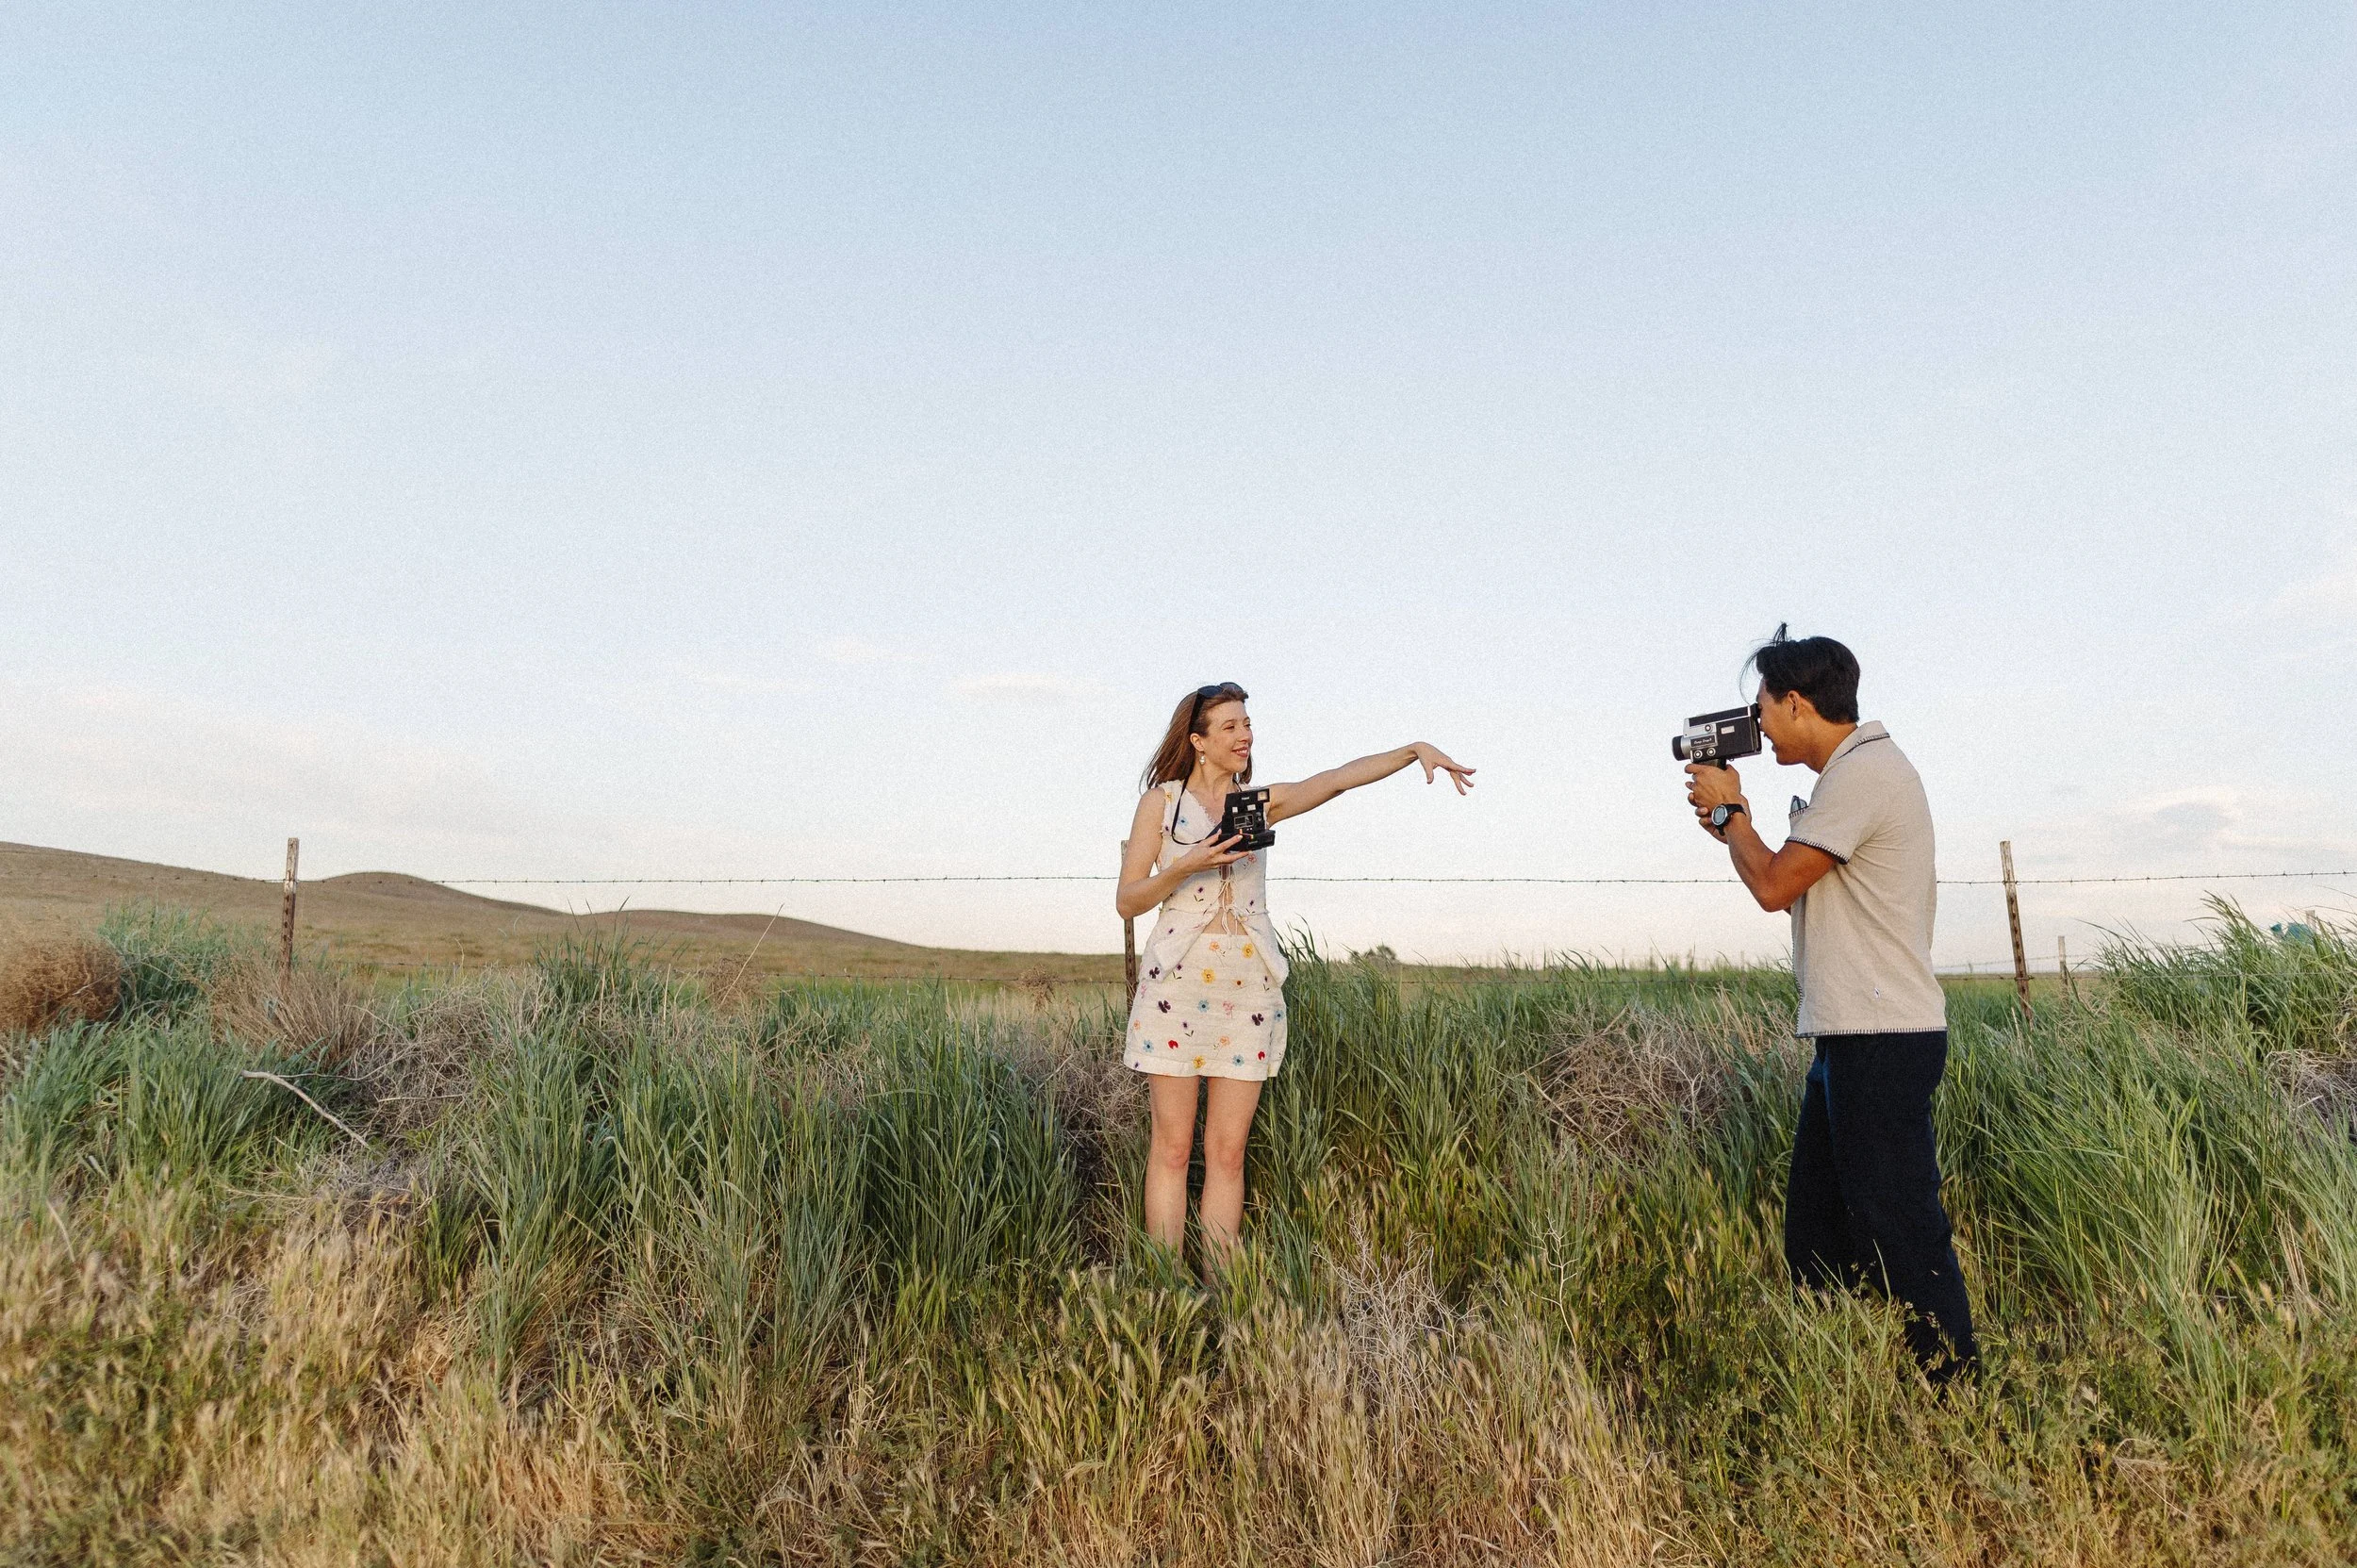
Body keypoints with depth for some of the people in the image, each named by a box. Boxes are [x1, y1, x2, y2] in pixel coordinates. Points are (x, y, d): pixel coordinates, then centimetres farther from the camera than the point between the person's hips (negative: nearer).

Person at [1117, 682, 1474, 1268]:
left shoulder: (1260, 801, 13)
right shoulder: (1161, 800, 5)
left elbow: (1339, 778, -1)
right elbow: (1127, 901, 1)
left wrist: (1416, 749, -13)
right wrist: (1187, 865, -14)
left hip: (1248, 985, 3)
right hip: (1178, 979, -3)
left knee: (1228, 1152, 5)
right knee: (1173, 1147, 0)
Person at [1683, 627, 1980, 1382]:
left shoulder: (1862, 772, -16)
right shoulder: (1858, 770, 16)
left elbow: (1775, 886, -15)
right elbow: (1794, 878, 19)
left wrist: (1728, 811, -1)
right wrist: (1735, 828, 10)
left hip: (1883, 1042, -11)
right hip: (1855, 1037, 11)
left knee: (1898, 1223, -3)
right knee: (1816, 1220, 17)